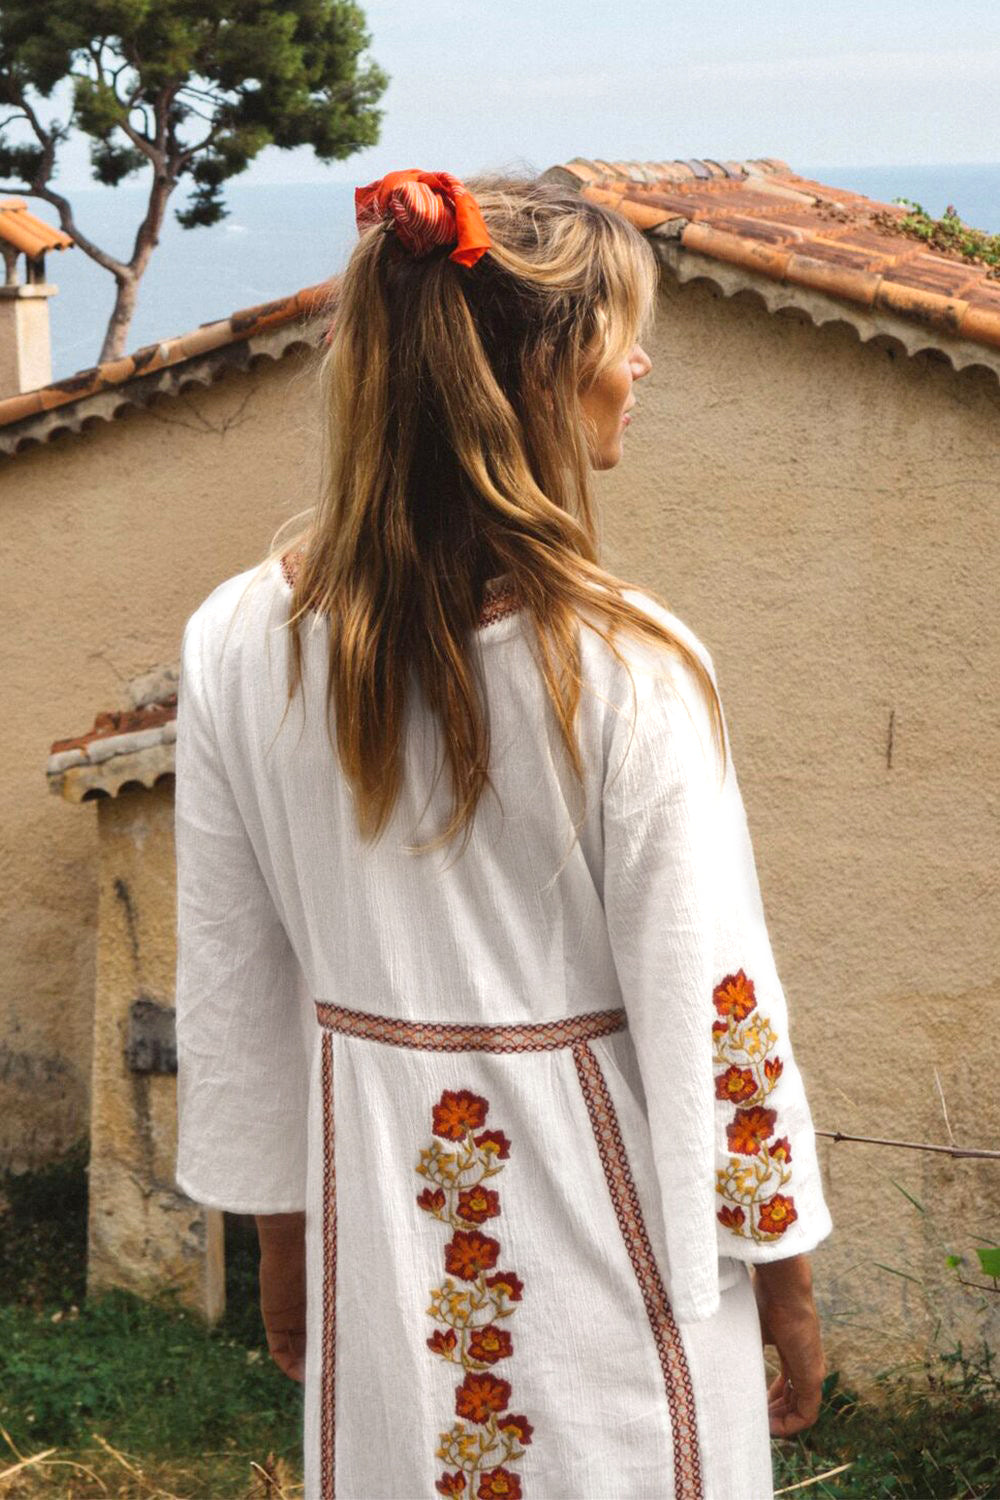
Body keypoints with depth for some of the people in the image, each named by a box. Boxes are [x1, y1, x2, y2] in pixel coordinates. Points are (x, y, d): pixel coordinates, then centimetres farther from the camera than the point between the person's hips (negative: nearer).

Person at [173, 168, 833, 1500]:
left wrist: (281, 1236, 14)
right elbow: (709, 1006, -15)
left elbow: (232, 988, 1)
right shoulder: (629, 671, -21)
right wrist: (785, 1267, -1)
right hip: (602, 1212, -4)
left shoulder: (236, 644, -8)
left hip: (378, 1203, 4)